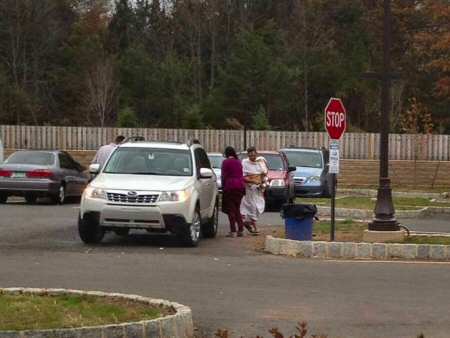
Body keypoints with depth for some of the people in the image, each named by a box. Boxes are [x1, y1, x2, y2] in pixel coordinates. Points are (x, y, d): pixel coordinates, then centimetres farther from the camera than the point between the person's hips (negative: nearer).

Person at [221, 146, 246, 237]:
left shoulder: (226, 162, -4)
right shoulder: (238, 162, 14)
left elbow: (224, 175, -6)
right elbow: (241, 175, 16)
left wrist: (223, 186, 3)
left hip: (230, 186, -6)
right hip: (240, 185, 6)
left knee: (231, 209, -2)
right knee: (237, 209, 14)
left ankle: (233, 231, -7)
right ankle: (241, 230, 8)